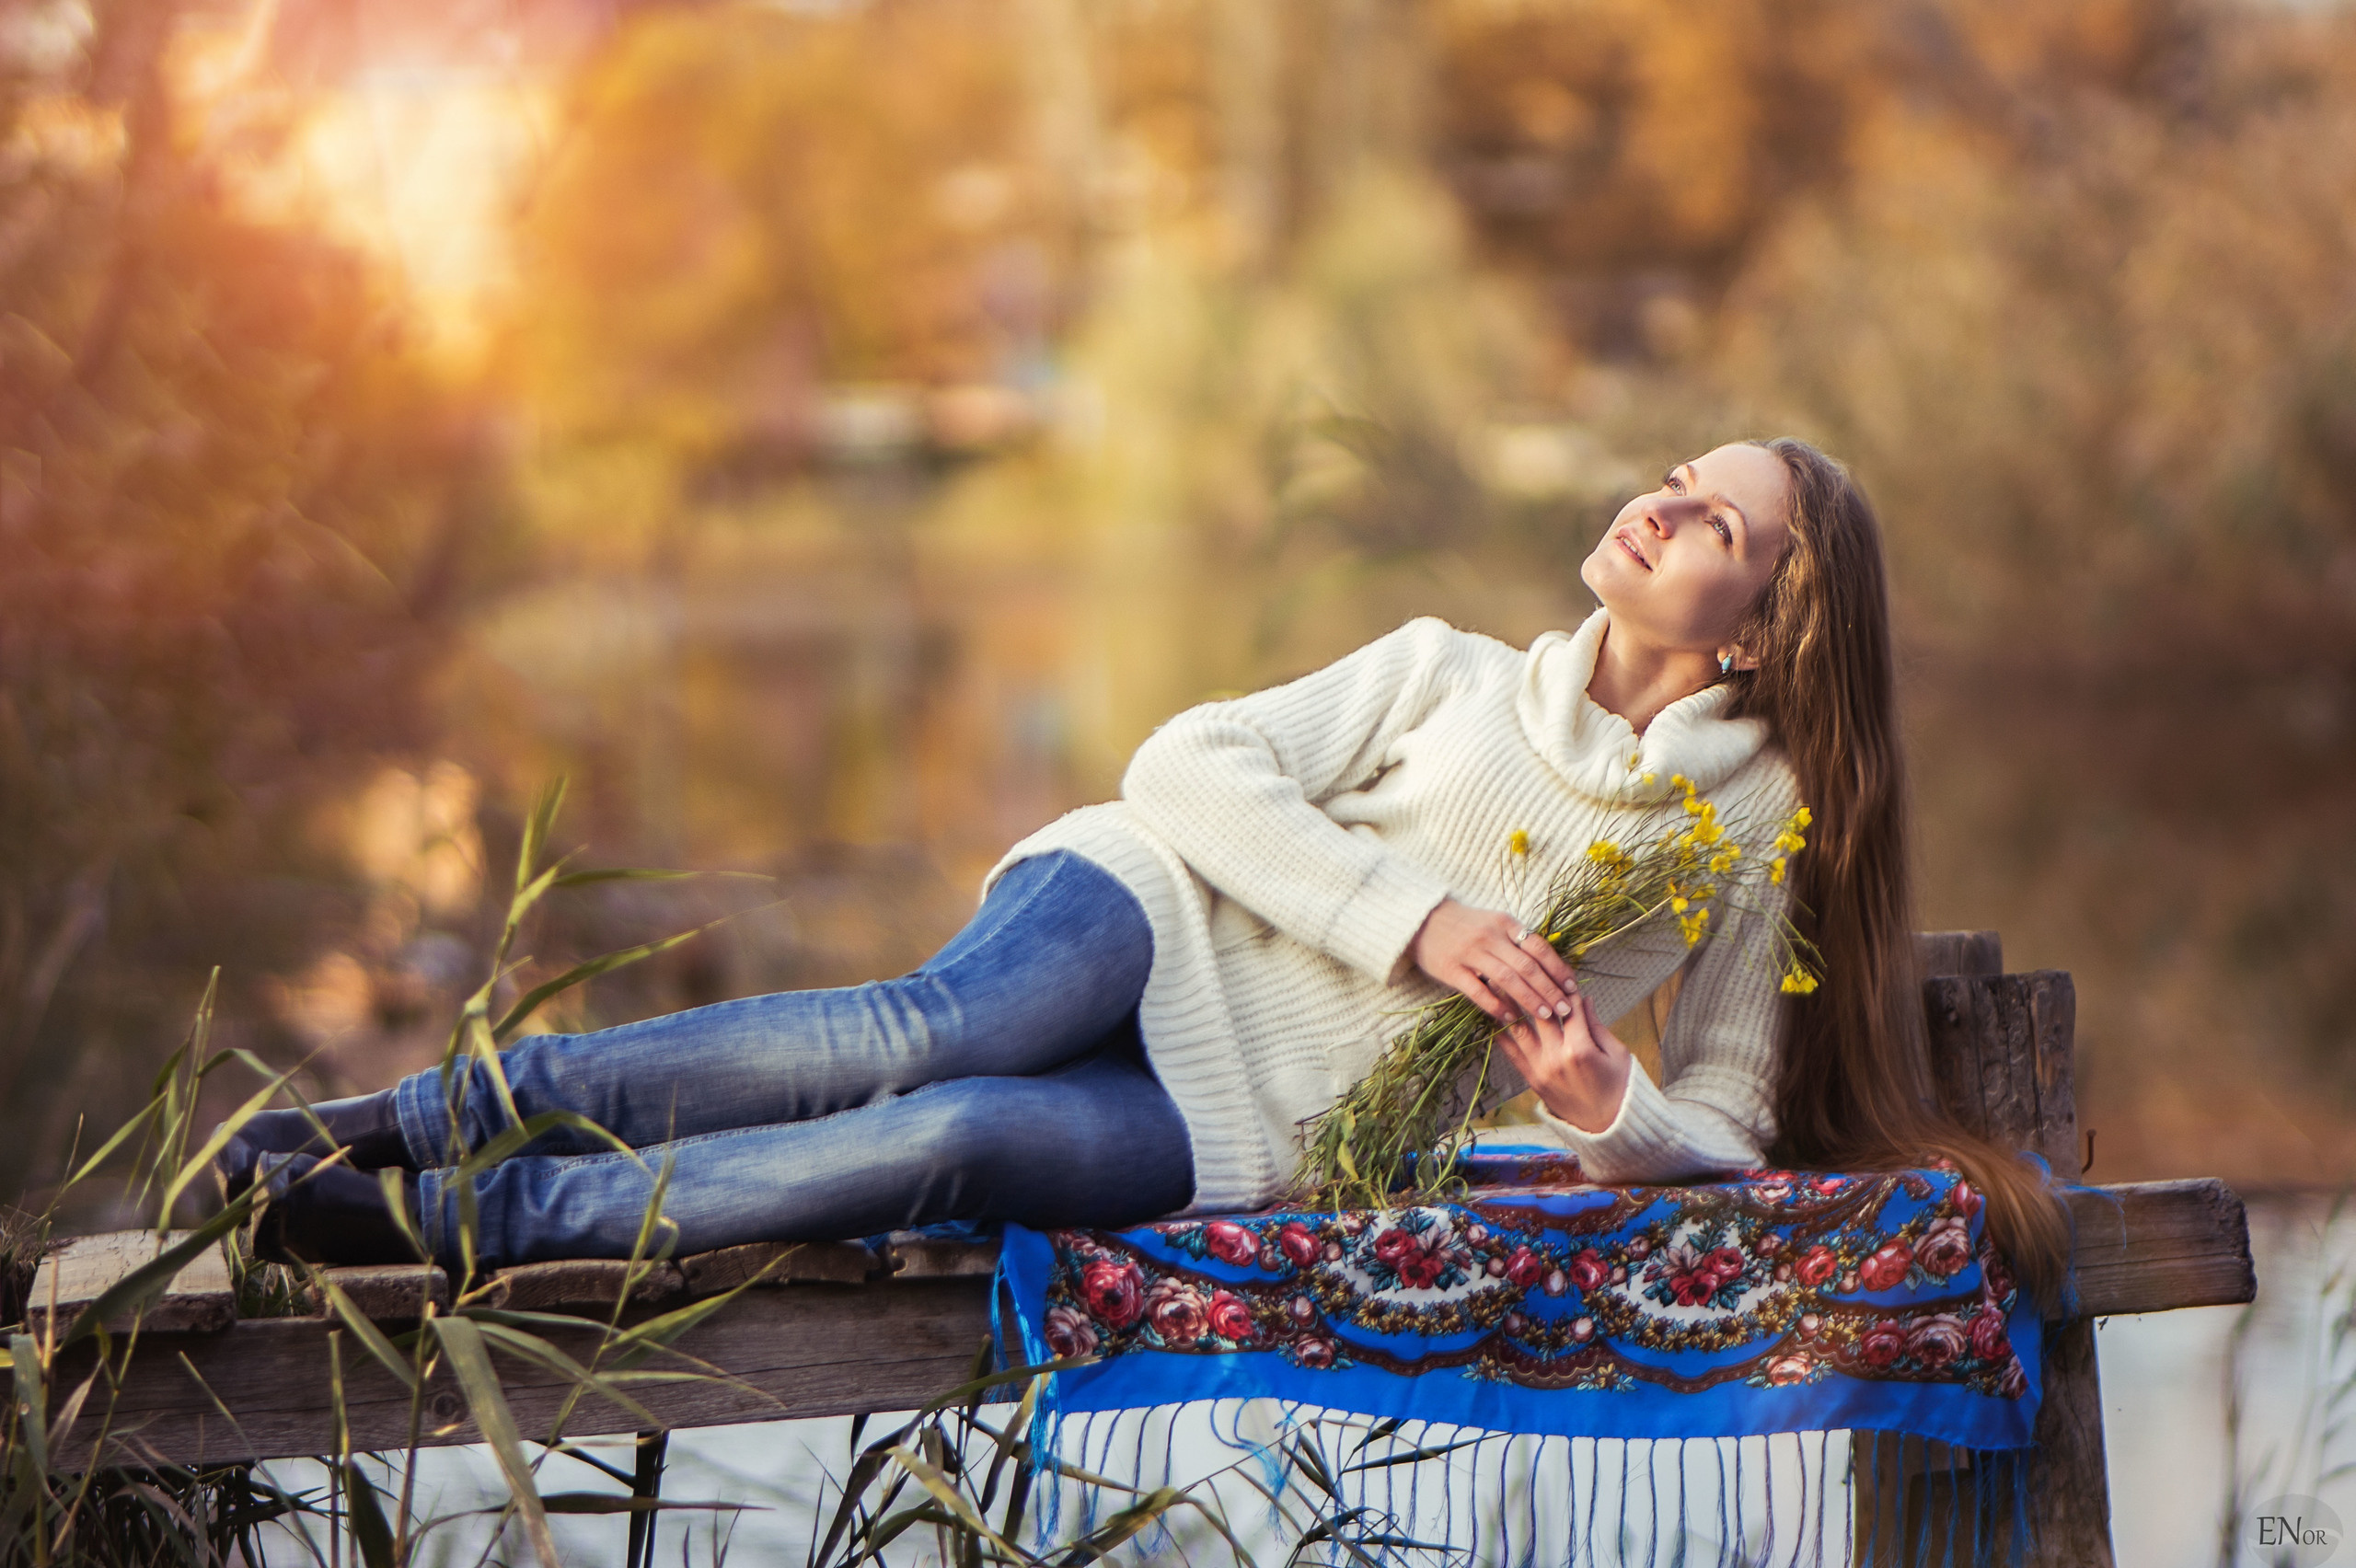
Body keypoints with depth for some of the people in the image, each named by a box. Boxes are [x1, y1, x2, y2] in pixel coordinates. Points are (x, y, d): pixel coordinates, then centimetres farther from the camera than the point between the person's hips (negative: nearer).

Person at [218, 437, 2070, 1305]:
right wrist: (1414, 918, -10)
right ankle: (438, 1111, -33)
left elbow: (1730, 1122, 14)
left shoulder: (1755, 829, 13)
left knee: (953, 1141, -33)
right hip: (1151, 916, 1)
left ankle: (461, 1223, -35)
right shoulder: (1452, 672, 15)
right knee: (949, 1026, -36)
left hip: (1257, 1121, -1)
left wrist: (1610, 1114, -10)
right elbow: (1194, 761, 3)